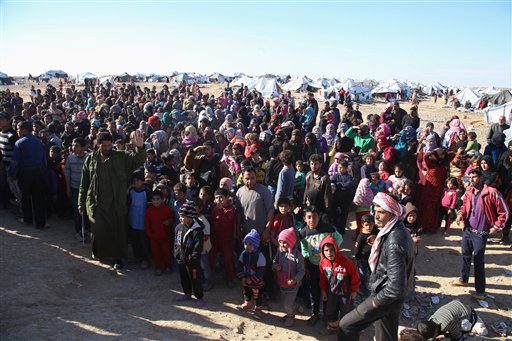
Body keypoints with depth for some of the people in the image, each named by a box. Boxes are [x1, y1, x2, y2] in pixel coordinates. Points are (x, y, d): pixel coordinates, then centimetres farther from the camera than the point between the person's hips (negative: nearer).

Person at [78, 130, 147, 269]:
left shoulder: (121, 157, 0)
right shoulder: (90, 160, 5)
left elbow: (138, 159, -16)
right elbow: (84, 184, 10)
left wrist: (140, 147, -37)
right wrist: (81, 203, 10)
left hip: (116, 203, -1)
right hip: (96, 203, 1)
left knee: (118, 231, 5)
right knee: (98, 230, 2)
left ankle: (118, 258, 22)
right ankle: (98, 252, 30)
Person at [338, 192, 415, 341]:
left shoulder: (394, 242, -31)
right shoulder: (396, 230, 0)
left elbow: (396, 285, -32)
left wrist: (377, 301, -19)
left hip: (388, 297, -9)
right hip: (391, 297, 9)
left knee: (346, 325, -1)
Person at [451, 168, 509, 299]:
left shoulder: (492, 193, -17)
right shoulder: (468, 192, 1)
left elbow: (504, 212, -9)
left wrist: (497, 227, -10)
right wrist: (461, 214, -1)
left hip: (481, 233, -6)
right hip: (467, 230, 6)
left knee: (478, 260, -2)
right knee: (465, 255, 20)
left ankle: (480, 290, 10)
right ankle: (463, 279, 39)